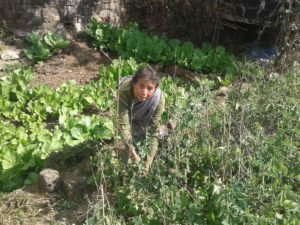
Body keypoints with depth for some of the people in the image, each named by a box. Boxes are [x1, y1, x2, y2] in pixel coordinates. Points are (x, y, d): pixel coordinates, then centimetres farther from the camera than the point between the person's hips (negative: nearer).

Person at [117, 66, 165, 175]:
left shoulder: (159, 98, -39)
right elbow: (123, 123, -45)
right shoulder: (123, 91, -44)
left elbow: (154, 130, -37)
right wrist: (131, 151, -52)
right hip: (126, 108, -1)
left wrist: (149, 160, -40)